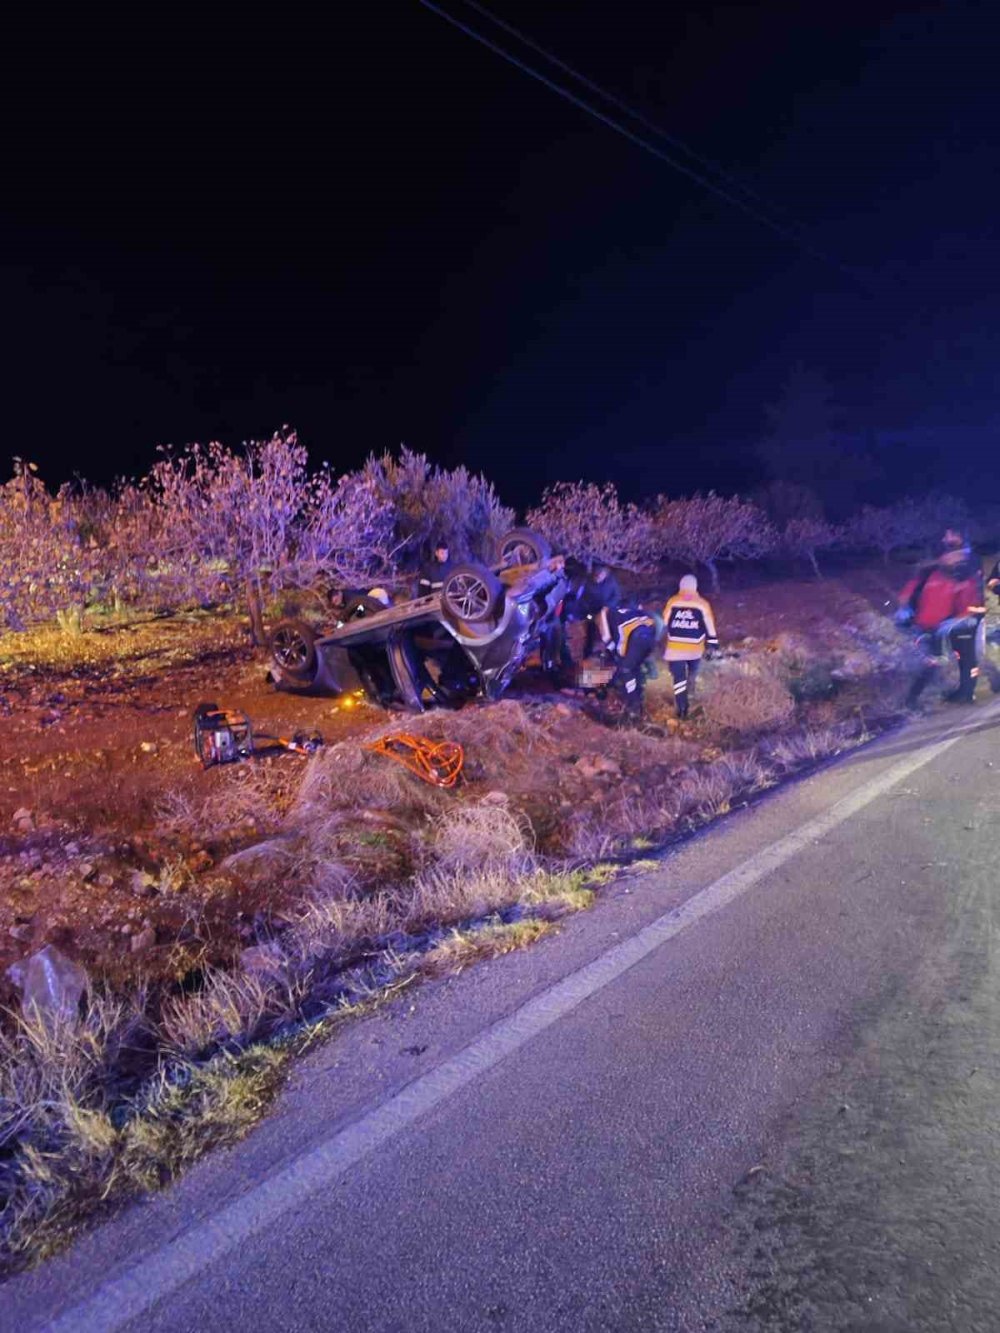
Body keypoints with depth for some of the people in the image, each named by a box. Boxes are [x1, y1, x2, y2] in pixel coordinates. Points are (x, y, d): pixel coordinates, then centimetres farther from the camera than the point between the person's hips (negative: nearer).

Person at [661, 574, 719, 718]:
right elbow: (710, 626, 0)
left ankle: (682, 708, -7)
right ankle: (688, 694, 42)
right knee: (692, 673, 27)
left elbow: (664, 623, 7)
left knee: (679, 677, 1)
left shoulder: (672, 602, 1)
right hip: (695, 648, 1)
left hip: (675, 647, -1)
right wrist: (713, 645, 7)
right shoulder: (702, 604, -1)